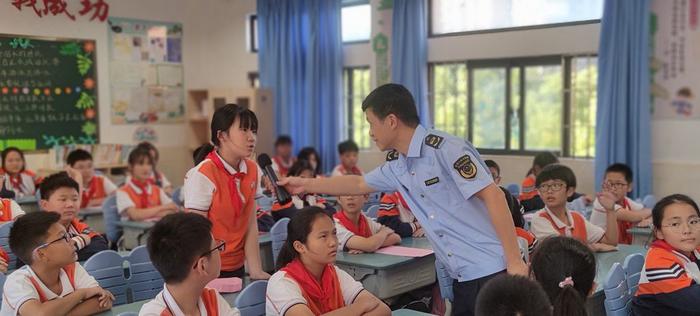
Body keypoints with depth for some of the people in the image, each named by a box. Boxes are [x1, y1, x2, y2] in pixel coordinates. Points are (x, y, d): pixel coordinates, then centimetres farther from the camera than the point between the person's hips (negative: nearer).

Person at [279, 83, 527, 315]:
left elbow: (493, 196, -20)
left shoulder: (445, 148, -16)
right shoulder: (396, 166, 9)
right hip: (462, 277, 8)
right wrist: (305, 185, 33)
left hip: (492, 270, -8)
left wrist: (515, 262, -22)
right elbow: (358, 184, 27)